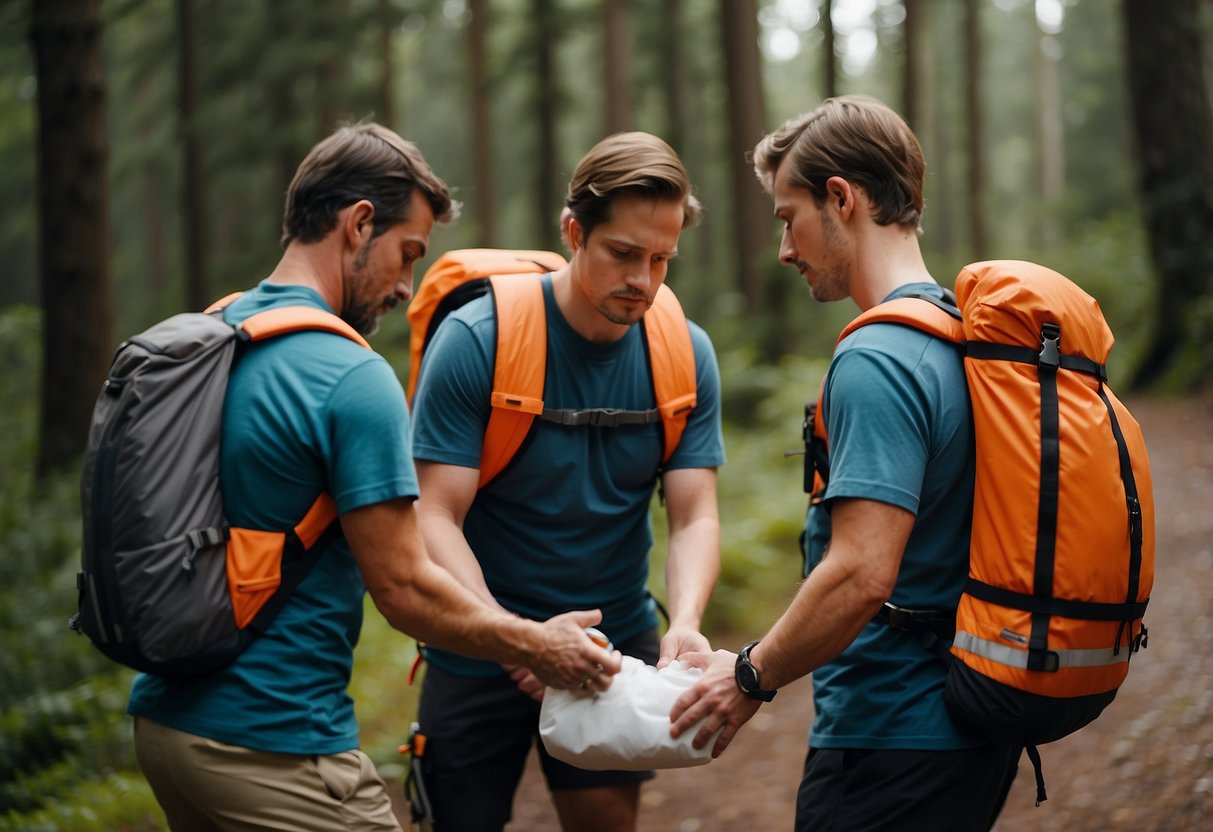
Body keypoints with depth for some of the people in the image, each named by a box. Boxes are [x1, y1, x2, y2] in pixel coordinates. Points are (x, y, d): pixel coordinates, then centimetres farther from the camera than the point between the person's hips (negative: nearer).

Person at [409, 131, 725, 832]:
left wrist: (685, 625, -29)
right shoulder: (478, 340, -18)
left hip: (618, 640, 3)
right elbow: (437, 517, -20)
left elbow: (695, 517, -8)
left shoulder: (686, 354, -6)